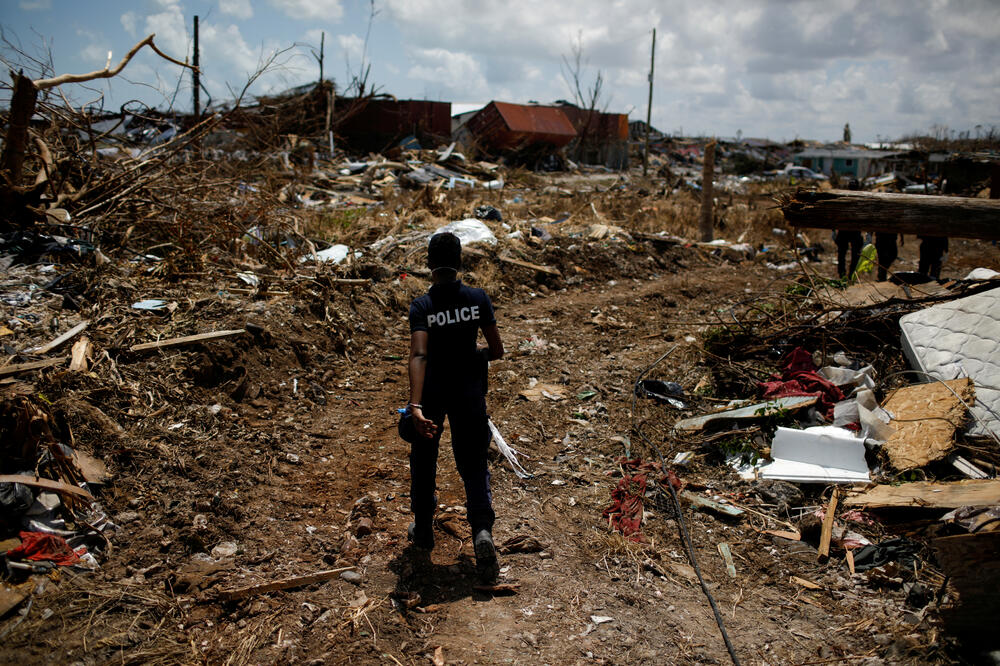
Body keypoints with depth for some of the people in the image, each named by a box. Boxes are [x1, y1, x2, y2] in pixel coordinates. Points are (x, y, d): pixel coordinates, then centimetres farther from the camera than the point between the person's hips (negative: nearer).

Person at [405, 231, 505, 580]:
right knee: (473, 464, 9)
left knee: (423, 461, 20)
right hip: (469, 392, 1)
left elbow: (419, 355, -25)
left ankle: (423, 530, 33)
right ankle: (482, 529, -14)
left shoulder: (422, 306, -12)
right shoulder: (478, 298, -6)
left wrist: (415, 405, -32)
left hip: (431, 393, -1)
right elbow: (497, 351, -3)